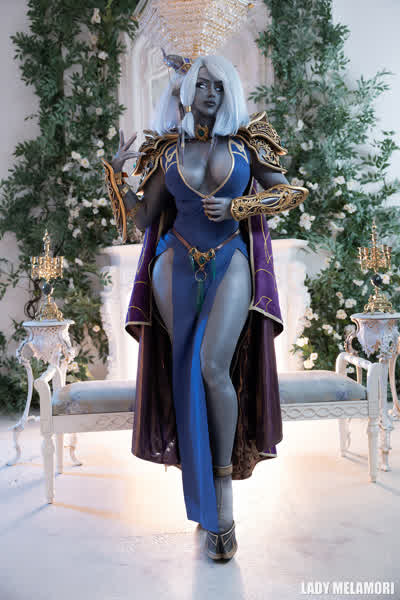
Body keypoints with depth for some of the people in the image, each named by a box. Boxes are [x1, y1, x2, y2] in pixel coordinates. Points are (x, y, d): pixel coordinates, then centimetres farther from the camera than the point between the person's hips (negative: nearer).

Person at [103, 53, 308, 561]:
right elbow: (142, 218, 8)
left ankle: (223, 495, -5)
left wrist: (237, 206, -6)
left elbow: (288, 191, 8)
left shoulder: (246, 141, 7)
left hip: (230, 262, -1)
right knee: (185, 370, 2)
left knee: (214, 365, -20)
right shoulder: (166, 148, 9)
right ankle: (202, 496, 18)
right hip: (176, 265, 2)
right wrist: (117, 172, -3)